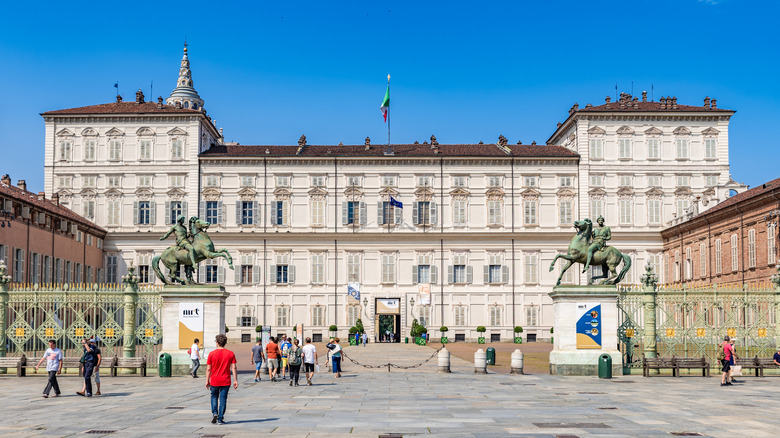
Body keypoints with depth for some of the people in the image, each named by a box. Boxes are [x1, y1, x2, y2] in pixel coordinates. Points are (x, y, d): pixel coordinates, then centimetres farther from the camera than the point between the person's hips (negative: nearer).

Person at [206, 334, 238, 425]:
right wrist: (235, 380, -1)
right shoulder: (230, 354, -3)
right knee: (223, 399, 5)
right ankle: (220, 418, 3)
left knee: (214, 397, 19)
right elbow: (234, 368, -5)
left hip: (214, 381, 0)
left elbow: (208, 369, -2)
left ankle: (214, 413, 1)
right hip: (225, 381, 0)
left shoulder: (211, 354, -5)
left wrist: (207, 381, 7)